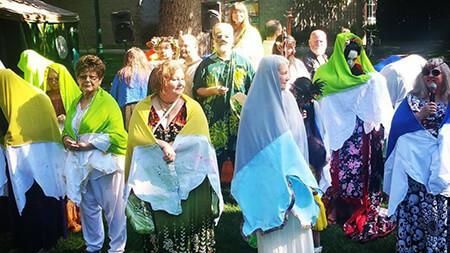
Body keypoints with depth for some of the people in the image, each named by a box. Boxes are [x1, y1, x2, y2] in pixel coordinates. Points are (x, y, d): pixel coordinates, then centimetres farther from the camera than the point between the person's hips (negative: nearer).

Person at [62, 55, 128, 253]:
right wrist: (66, 138, -4)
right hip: (81, 163, 7)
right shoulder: (75, 103, 12)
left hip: (105, 163, -7)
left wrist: (89, 144, -22)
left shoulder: (107, 102, -11)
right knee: (88, 207, 17)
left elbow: (117, 135, -18)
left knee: (113, 208, 3)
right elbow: (68, 128, 19)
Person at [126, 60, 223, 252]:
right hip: (156, 181, 1)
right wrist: (162, 145, -21)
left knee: (189, 222, 3)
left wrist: (169, 147, -17)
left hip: (189, 180, 0)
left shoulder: (192, 108, 1)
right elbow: (137, 137, -9)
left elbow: (200, 141, -9)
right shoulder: (143, 108, 3)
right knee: (161, 225, 10)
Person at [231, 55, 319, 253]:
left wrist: (298, 167, 10)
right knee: (277, 227, 1)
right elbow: (257, 144, -12)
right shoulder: (257, 106, -12)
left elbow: (297, 135, 12)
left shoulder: (287, 98, 6)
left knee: (295, 222, 11)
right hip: (270, 174, -6)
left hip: (292, 168, 6)